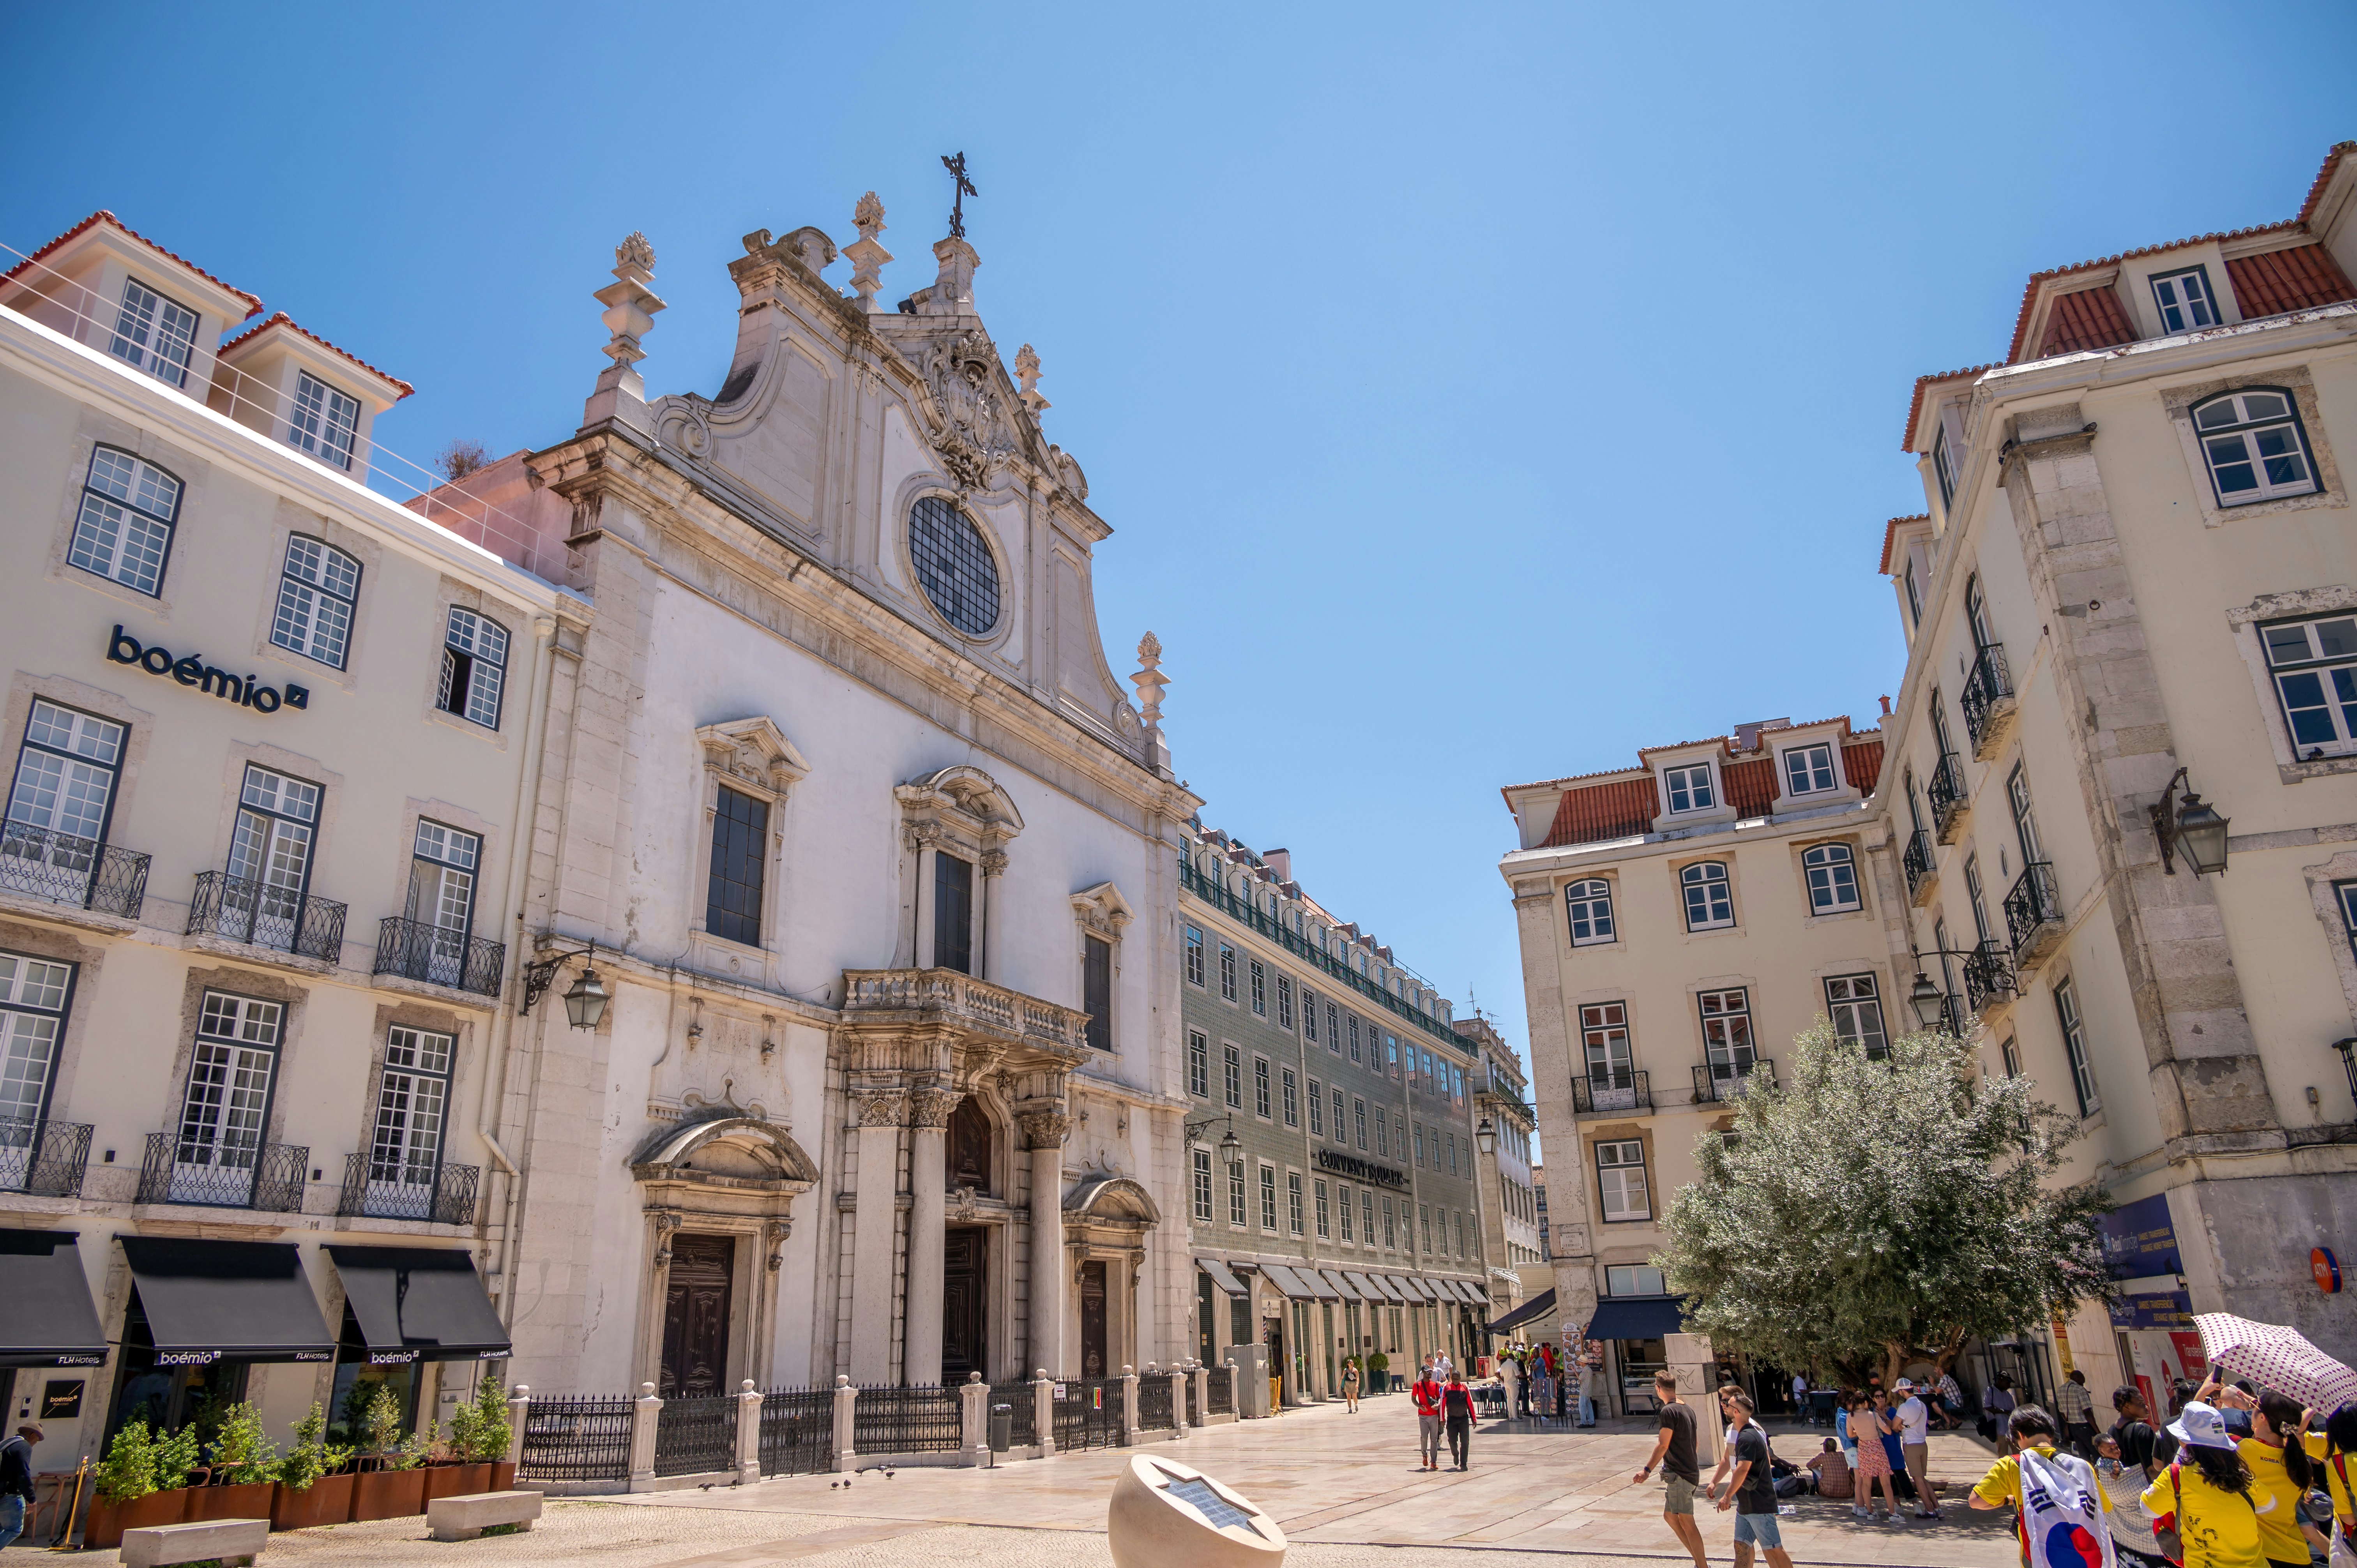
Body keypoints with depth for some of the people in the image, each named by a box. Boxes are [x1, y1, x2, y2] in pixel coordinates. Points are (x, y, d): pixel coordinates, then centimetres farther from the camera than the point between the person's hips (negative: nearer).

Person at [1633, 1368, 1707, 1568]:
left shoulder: (1669, 1411, -16)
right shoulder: (1688, 1408, 11)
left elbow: (1663, 1445, -18)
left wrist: (1648, 1470, -15)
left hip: (1678, 1475, -9)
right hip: (1690, 1472, 9)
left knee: (1686, 1521, -3)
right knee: (1670, 1516, 16)